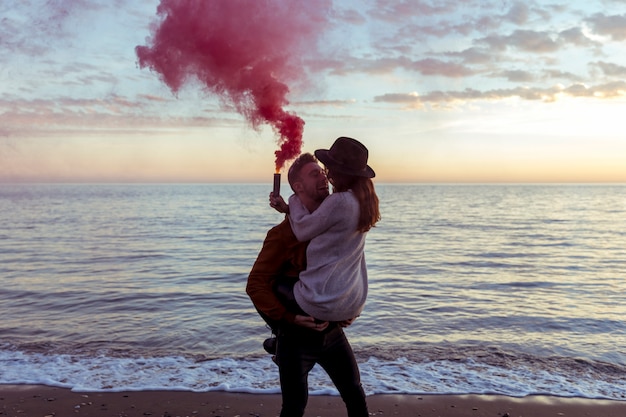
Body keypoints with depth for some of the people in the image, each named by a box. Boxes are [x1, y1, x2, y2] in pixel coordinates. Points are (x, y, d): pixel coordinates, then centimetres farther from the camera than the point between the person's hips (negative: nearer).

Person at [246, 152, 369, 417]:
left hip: (332, 331, 5)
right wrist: (290, 317, -23)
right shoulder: (283, 233, -16)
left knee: (355, 395, 15)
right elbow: (255, 285, -15)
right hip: (296, 338, -5)